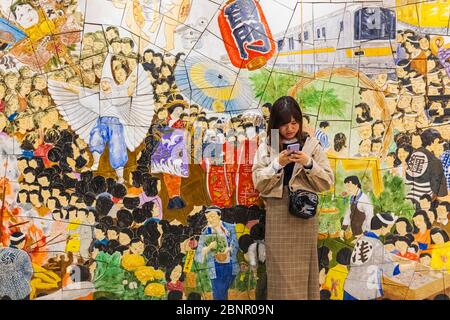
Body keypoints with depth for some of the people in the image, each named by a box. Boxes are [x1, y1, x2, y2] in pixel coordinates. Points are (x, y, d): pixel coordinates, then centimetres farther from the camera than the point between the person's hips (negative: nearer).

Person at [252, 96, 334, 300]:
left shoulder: (312, 145, 3)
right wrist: (277, 164, -14)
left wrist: (308, 164, -13)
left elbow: (327, 183, 1)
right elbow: (259, 184, -1)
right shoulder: (266, 147, 4)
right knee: (280, 270, 2)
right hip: (277, 214, 0)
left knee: (304, 269, 5)